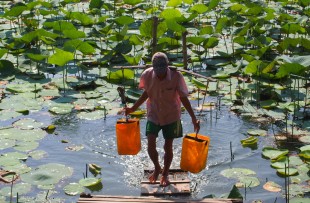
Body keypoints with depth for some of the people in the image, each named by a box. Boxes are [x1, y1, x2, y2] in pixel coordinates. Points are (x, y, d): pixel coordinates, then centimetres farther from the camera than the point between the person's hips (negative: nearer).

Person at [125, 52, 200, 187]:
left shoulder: (176, 76, -22)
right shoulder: (147, 75, -17)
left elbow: (183, 98, -12)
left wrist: (194, 118, -14)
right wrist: (133, 108, 4)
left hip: (171, 116, -1)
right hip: (153, 115, 1)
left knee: (168, 147, 7)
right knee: (151, 145, -5)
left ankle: (165, 174, 31)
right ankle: (157, 168, 26)